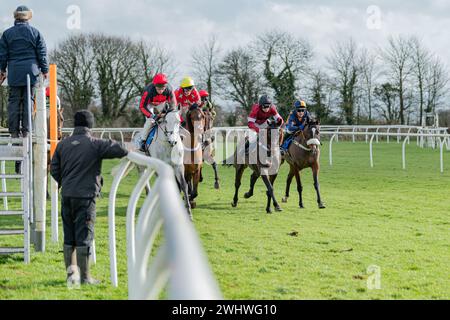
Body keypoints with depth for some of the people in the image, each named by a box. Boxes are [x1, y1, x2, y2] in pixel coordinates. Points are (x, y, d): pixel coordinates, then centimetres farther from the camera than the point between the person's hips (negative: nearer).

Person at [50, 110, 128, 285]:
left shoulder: (63, 144, 8)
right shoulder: (95, 144, -7)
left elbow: (54, 169, 11)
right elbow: (117, 149, -15)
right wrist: (127, 151, 7)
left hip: (66, 195, 5)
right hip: (85, 195, -5)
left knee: (69, 236, 14)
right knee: (84, 236, -1)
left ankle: (70, 271, 19)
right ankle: (85, 276, 2)